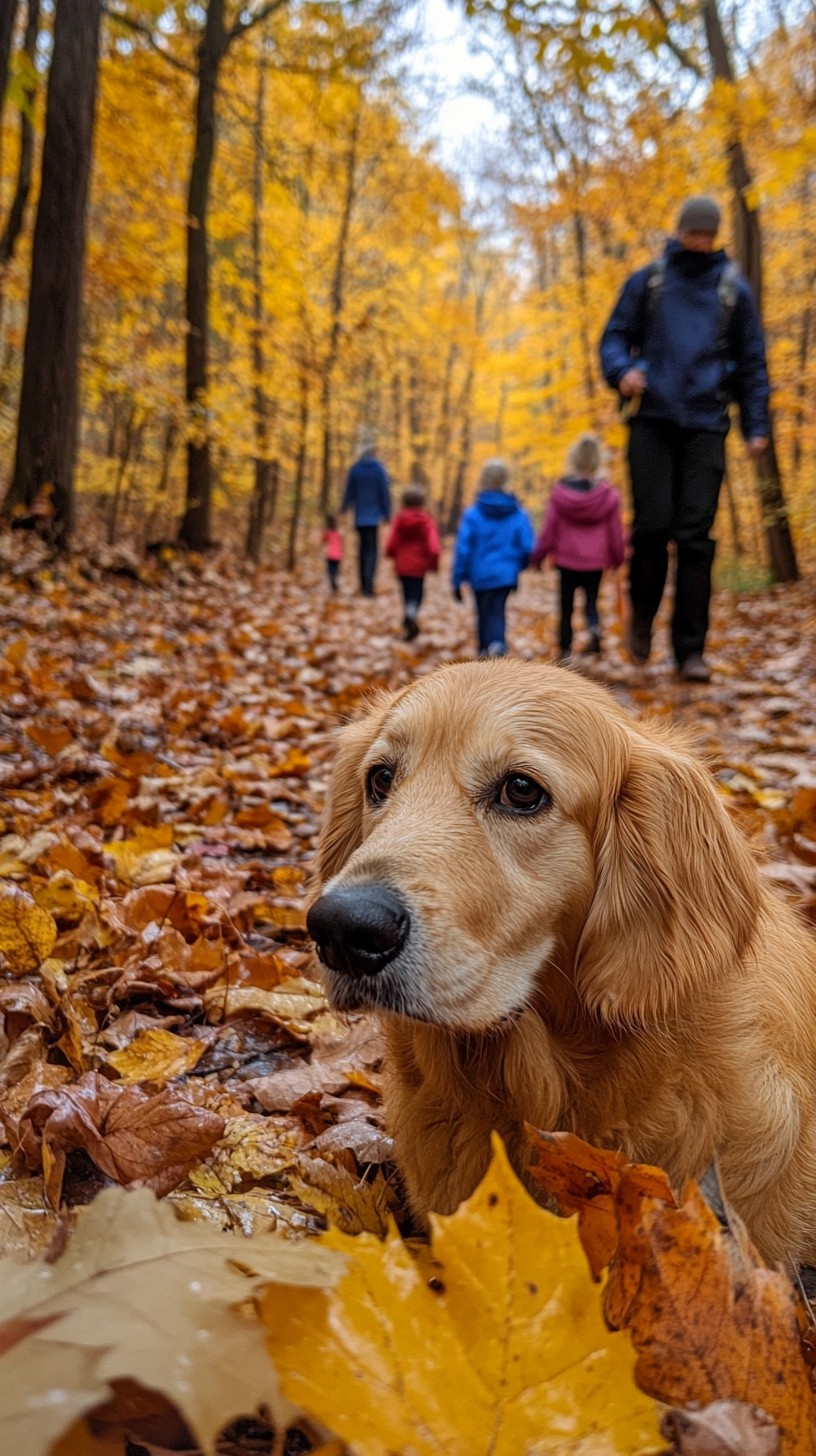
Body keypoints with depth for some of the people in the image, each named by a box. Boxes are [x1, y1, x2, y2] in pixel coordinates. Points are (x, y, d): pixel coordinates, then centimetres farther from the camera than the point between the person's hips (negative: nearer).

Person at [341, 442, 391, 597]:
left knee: (363, 548, 14)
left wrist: (344, 507, 25)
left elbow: (349, 490, 7)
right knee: (372, 550, -6)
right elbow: (385, 492, -4)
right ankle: (368, 583, -23)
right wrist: (387, 513, 3)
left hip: (360, 516, 3)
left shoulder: (355, 469, 2)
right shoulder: (378, 469, -4)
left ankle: (364, 585, 16)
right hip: (373, 516, -3)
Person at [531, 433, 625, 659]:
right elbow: (616, 532, 1)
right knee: (591, 600, 15)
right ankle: (594, 627, -14)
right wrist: (617, 558, 16)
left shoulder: (559, 493, -8)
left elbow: (549, 529, -5)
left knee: (566, 605, 12)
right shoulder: (608, 495, -5)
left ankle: (565, 646, 12)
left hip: (566, 560, -1)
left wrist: (537, 556, 5)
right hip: (596, 562, 1)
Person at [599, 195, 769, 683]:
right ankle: (642, 615, 18)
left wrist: (757, 425, 4)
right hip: (653, 421, 0)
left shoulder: (734, 289, 12)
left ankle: (691, 649, -3)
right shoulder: (646, 281, 10)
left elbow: (752, 362, 13)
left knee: (695, 536, -6)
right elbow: (615, 337, 9)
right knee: (653, 525, -10)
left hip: (706, 426, 0)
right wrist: (623, 370, -14)